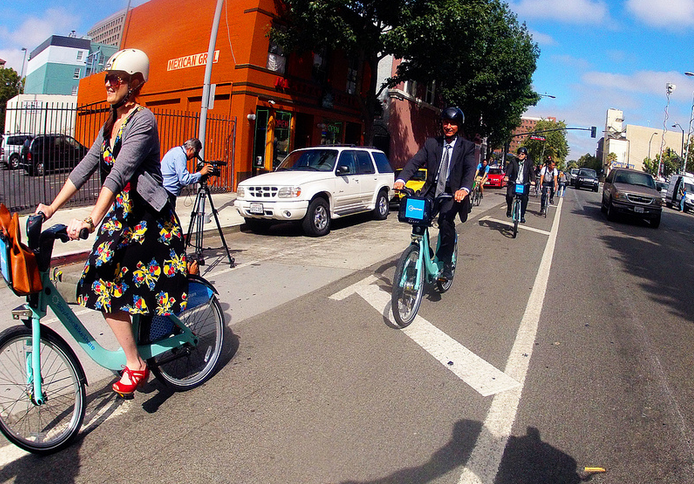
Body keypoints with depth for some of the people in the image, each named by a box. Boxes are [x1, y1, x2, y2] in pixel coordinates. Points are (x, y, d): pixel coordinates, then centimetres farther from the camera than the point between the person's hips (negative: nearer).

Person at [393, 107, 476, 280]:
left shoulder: (467, 147, 3)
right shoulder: (431, 143, 10)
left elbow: (470, 169, -13)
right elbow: (415, 161, -3)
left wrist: (464, 189, -35)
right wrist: (401, 179, -23)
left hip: (452, 194, -3)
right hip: (432, 191, 3)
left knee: (446, 220, -29)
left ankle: (446, 265, -15)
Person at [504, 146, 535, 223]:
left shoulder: (529, 162, 6)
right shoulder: (513, 161, 5)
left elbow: (532, 172, -5)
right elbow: (509, 169, -11)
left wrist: (532, 180, -24)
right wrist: (506, 176, -31)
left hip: (524, 184, 1)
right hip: (513, 183, -1)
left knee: (525, 198, -13)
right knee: (509, 195, -24)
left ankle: (522, 216, 1)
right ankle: (509, 210, 2)